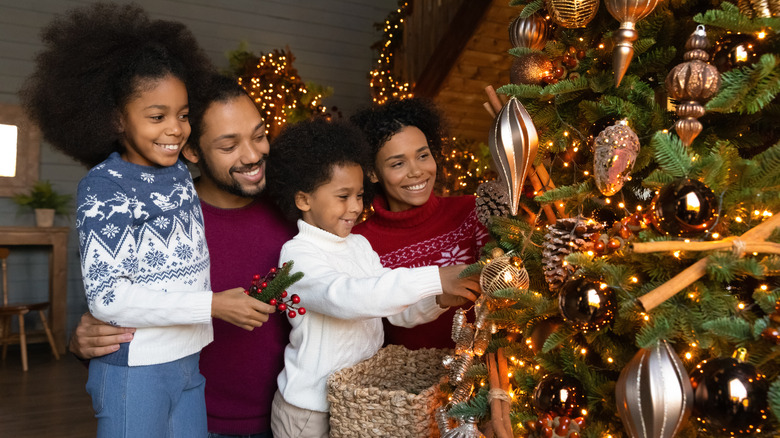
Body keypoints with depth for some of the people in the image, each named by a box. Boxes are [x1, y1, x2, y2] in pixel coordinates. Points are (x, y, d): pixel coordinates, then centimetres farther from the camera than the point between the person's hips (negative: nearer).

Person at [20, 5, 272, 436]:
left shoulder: (182, 173, 5)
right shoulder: (101, 186, -12)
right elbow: (106, 296, -18)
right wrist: (212, 305, -22)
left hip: (194, 364, 5)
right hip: (134, 371, -5)